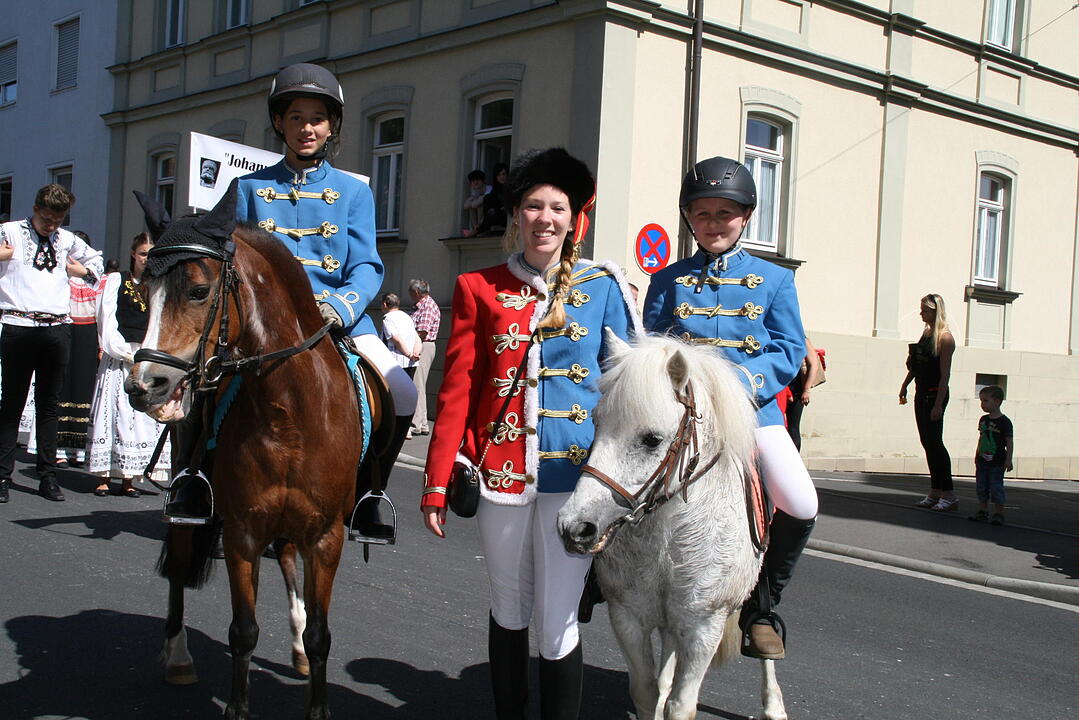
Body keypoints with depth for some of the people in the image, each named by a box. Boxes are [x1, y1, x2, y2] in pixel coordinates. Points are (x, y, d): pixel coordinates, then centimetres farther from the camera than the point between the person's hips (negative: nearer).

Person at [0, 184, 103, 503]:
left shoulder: (67, 240, 15)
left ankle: (48, 477, 12)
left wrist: (86, 271, 17)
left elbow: (94, 258, 33)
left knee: (49, 405, 8)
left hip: (57, 329, 3)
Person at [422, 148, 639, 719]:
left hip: (575, 473, -1)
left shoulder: (603, 287, 4)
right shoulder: (479, 289, 4)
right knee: (509, 614, 15)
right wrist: (437, 483, -1)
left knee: (557, 624, 1)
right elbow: (457, 390, 3)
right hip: (501, 472, 1)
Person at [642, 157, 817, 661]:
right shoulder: (669, 281, 13)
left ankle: (760, 609, 8)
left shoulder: (774, 280, 10)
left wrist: (742, 379, -17)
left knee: (801, 506, -19)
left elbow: (790, 350, 2)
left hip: (754, 410, 0)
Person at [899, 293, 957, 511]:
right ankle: (935, 493, 14)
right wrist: (904, 385, 20)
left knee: (934, 442, -10)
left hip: (935, 395, -8)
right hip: (922, 394, 8)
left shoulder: (945, 338, -13)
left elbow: (945, 374, -17)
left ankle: (949, 495, -6)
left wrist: (938, 404, -21)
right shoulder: (926, 333, 13)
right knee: (927, 442, 9)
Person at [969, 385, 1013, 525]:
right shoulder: (983, 419, 9)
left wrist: (1008, 460, -12)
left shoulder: (1004, 422, -10)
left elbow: (1010, 442, -9)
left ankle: (998, 513, 4)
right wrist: (977, 455, 19)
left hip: (997, 462, -7)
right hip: (982, 461, 7)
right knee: (981, 487, 9)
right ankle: (982, 511, 18)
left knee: (996, 487, -3)